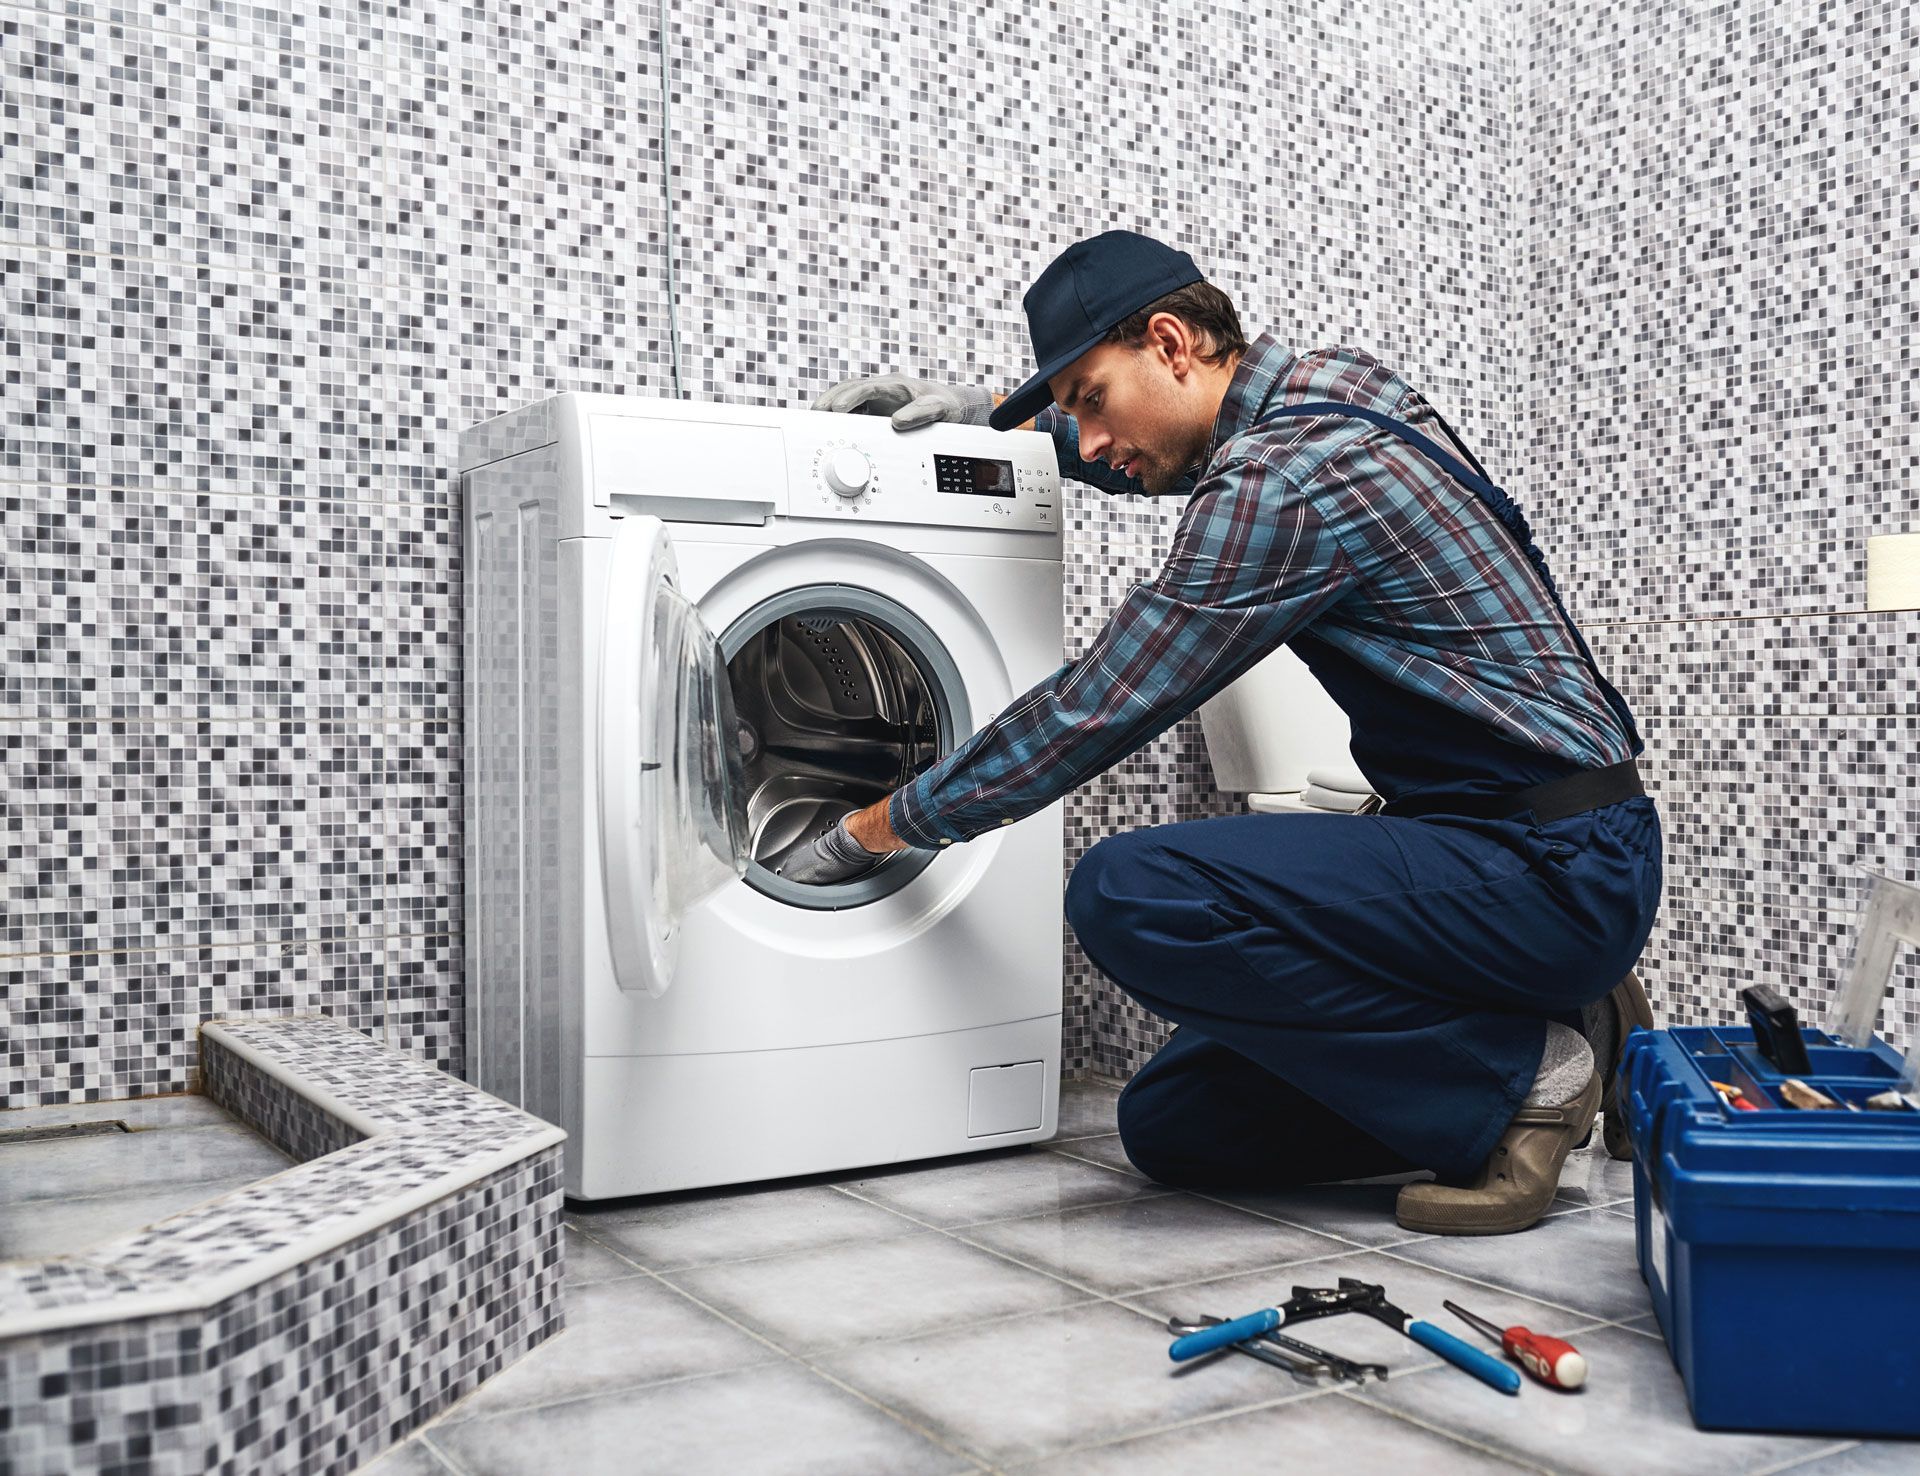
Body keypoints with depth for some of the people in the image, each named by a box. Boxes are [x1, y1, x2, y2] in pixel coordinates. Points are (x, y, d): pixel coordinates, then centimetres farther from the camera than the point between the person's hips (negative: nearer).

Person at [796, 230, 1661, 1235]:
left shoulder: (1279, 483, -20)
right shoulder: (1328, 385, 9)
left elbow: (1093, 714, -15)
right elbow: (1153, 451, 32)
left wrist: (879, 826, -4)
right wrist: (990, 413, 22)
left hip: (1558, 867, -9)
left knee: (1129, 893, -27)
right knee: (1167, 1126, 6)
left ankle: (1519, 1073, -11)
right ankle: (1562, 1030, 9)